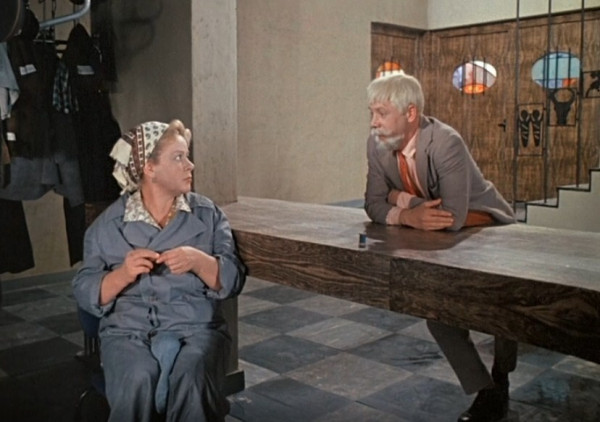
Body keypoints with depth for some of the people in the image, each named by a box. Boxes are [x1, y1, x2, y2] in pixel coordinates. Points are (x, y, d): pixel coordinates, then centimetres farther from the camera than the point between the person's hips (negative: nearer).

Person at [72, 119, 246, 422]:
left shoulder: (207, 213, 7)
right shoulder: (108, 223, 5)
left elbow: (232, 281, 3)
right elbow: (85, 294, 3)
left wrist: (199, 261, -17)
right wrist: (122, 274, -16)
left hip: (196, 327, 0)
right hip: (128, 330, 0)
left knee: (193, 380, -31)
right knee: (136, 382, -30)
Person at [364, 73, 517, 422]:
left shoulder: (446, 143, -33)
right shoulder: (378, 143, -13)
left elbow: (453, 218, -40)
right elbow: (374, 204, -11)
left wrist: (403, 200, -25)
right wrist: (408, 216, -32)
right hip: (438, 239, 6)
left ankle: (500, 385, 26)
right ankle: (486, 392, 12)